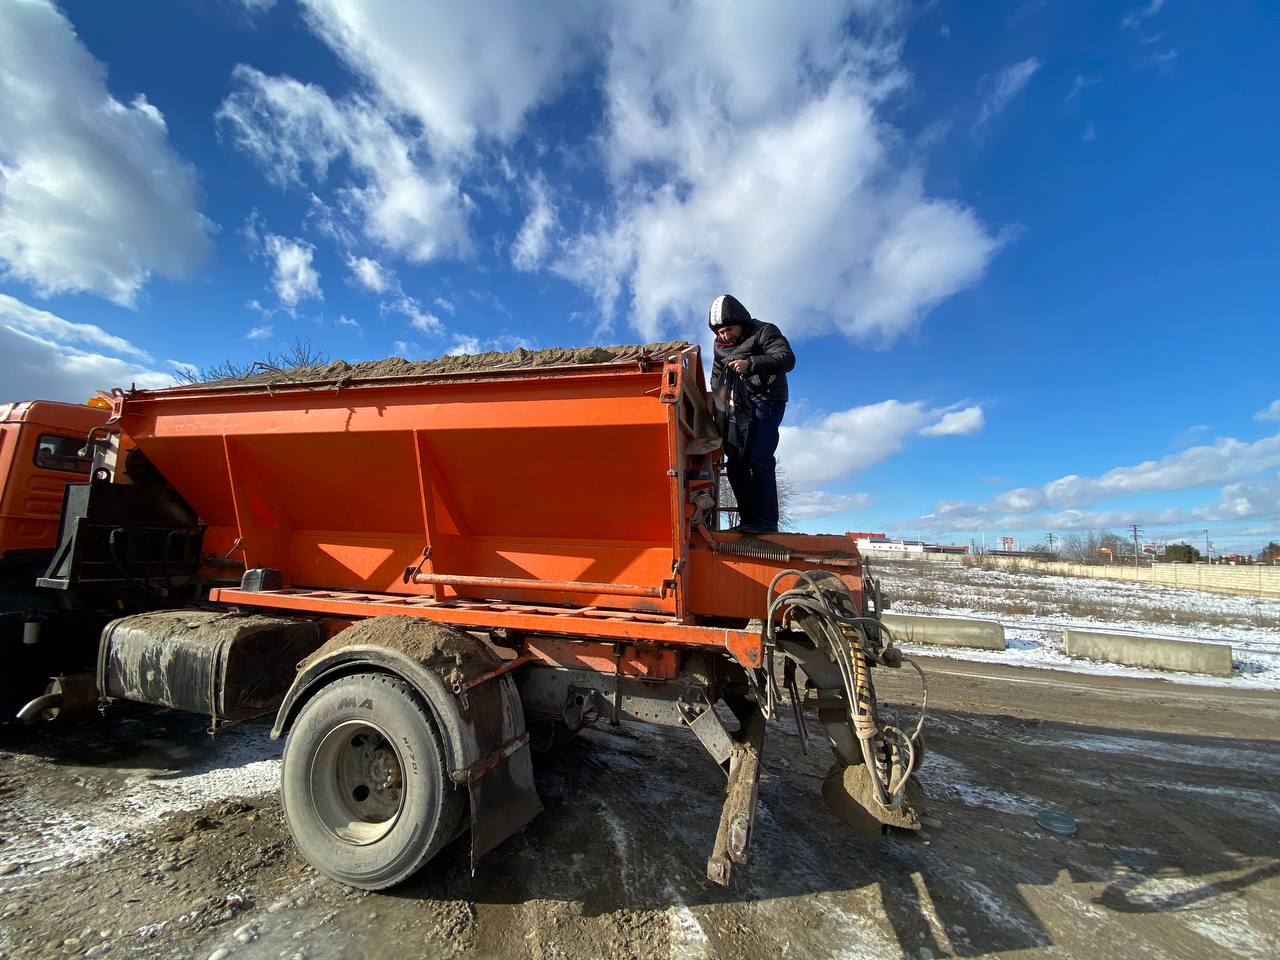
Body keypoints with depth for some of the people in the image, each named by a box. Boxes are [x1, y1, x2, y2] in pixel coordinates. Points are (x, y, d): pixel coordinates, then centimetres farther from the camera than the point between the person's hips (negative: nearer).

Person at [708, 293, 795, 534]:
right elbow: (716, 376, 26)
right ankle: (749, 519, 5)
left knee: (758, 459, -19)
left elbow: (787, 359, -20)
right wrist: (719, 397, 6)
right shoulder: (720, 345, 15)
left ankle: (766, 520, -19)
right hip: (739, 407, 8)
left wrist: (751, 364, -33)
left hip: (766, 400, -7)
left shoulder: (764, 332, -5)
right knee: (735, 462, 2)